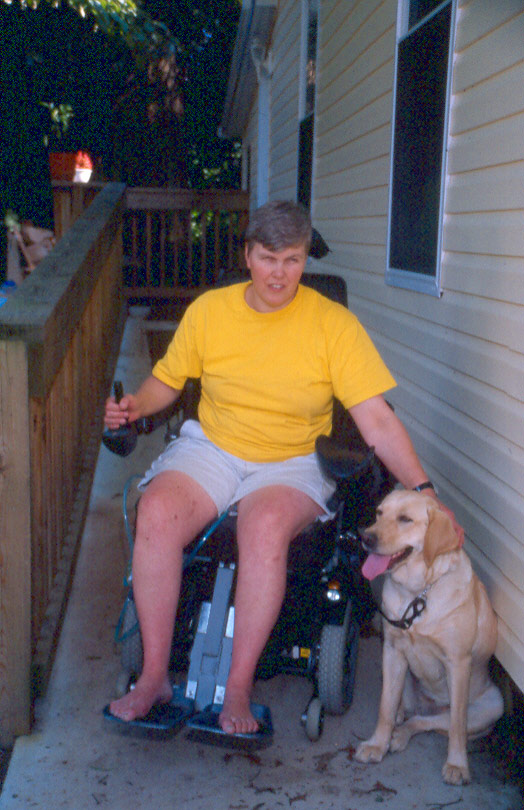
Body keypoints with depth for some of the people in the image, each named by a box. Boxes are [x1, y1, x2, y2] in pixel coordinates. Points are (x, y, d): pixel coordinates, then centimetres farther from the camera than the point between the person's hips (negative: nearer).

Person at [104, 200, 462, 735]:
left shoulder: (334, 324, -5)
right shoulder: (208, 310, 2)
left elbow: (376, 419, -9)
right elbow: (167, 380, 14)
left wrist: (422, 491, -18)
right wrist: (136, 405, -8)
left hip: (292, 464, -2)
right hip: (210, 450, 3)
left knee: (265, 525, -36)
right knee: (155, 511, -28)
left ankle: (238, 689, -20)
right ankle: (154, 677, -14)